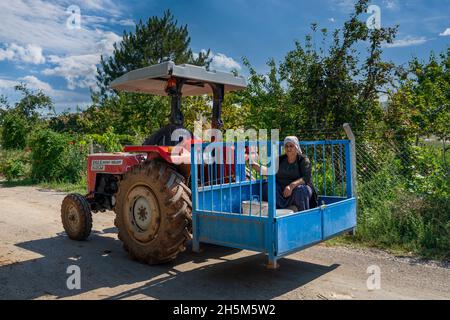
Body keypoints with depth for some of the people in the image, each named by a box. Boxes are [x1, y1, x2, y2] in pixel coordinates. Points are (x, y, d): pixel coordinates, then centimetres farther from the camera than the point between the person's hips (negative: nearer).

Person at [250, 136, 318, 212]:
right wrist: (254, 164, -10)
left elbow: (306, 178, -16)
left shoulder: (303, 160, -2)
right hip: (282, 191, 4)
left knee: (300, 190, -37)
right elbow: (268, 171, 3)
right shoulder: (280, 159, 10)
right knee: (267, 187, -22)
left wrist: (292, 185, -32)